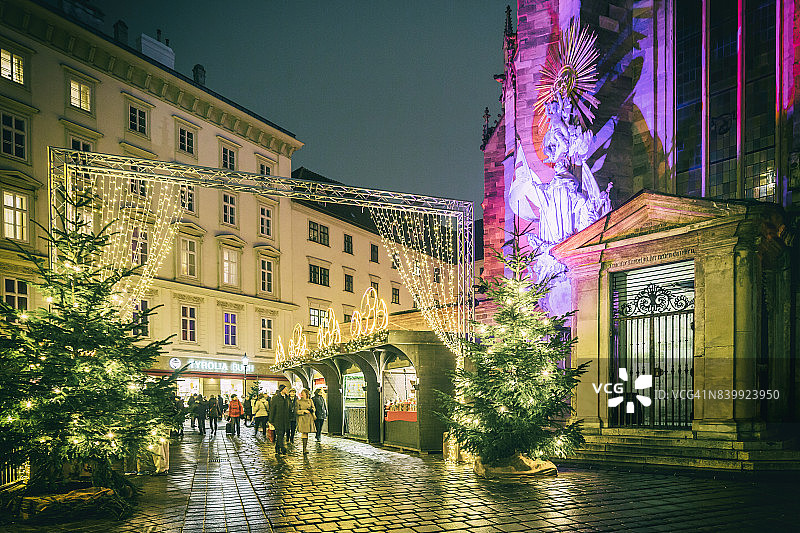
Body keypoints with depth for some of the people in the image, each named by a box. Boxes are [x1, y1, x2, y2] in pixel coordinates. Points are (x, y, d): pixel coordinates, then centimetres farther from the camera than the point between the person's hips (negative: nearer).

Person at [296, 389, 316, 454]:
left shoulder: (310, 401, 10)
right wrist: (304, 411, -14)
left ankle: (305, 447, 15)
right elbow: (297, 411, -1)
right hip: (302, 419, -3)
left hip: (309, 419, 3)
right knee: (304, 433, -10)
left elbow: (313, 408, 17)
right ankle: (304, 449, -10)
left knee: (306, 433, 6)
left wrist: (311, 409, -5)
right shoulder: (299, 401, 3)